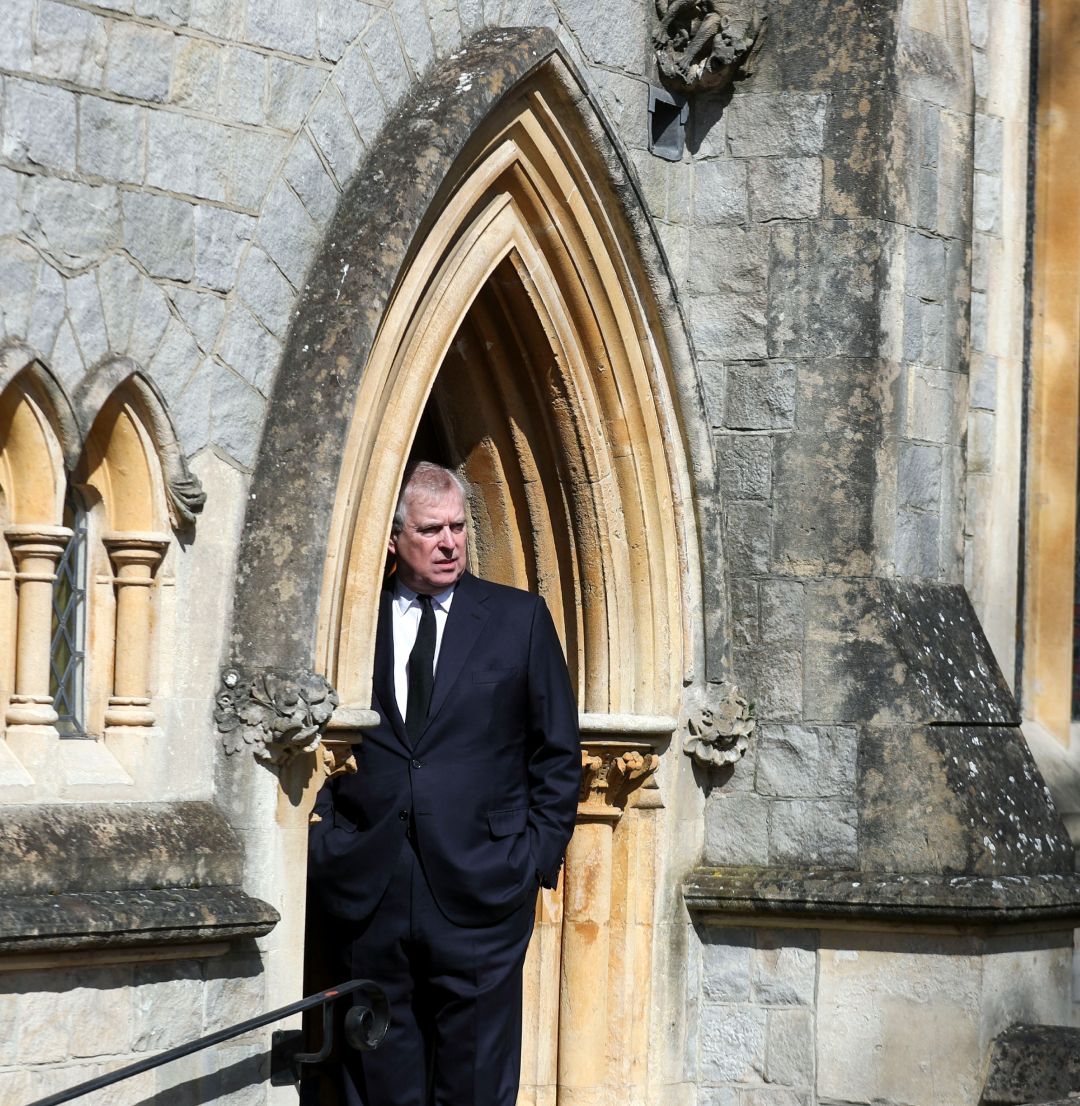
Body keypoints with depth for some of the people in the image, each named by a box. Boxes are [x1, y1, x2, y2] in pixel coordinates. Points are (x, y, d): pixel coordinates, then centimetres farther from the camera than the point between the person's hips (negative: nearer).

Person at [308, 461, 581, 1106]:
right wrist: (327, 841, 2)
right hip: (369, 894, 1)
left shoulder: (519, 619, 7)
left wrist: (539, 856, 2)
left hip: (479, 888, -1)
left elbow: (558, 751, 9)